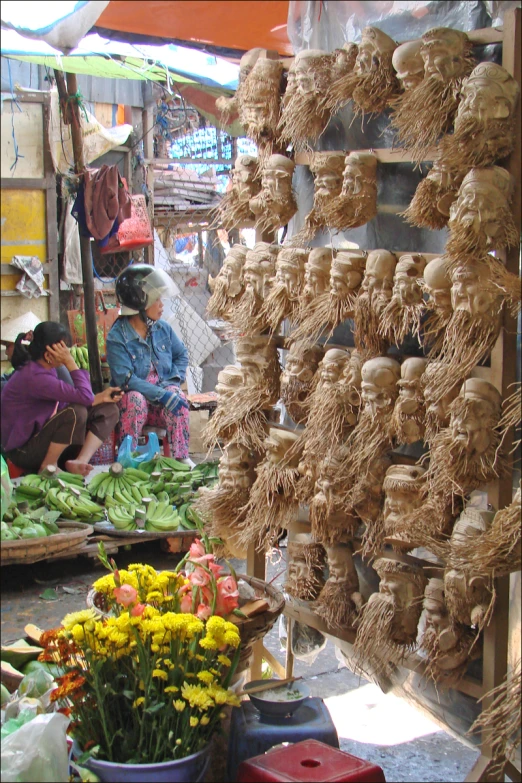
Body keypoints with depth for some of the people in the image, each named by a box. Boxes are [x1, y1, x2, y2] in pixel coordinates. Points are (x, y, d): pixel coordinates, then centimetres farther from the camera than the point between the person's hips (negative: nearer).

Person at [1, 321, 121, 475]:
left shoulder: (44, 370, 4)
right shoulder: (35, 377, -27)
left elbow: (64, 403, 6)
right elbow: (84, 396, -31)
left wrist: (101, 397, -3)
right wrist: (70, 361, -23)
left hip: (44, 436, 9)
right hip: (24, 450, -9)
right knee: (76, 412, -33)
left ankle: (79, 461, -16)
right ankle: (48, 467, -14)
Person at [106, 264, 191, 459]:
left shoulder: (163, 328, 3)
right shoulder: (116, 337, -14)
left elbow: (182, 355, 16)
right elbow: (125, 379, -22)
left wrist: (173, 381, -5)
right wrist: (162, 395, -30)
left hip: (164, 392, 3)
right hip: (135, 400, -3)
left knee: (179, 398, -29)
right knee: (134, 398, -37)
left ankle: (181, 460, -27)